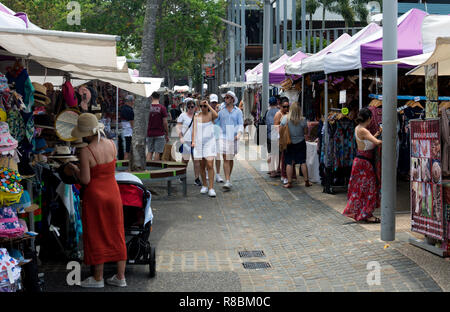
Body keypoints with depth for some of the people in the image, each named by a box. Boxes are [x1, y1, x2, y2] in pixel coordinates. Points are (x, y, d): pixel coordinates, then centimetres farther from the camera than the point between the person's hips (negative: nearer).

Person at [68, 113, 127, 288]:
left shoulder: (86, 152, -20)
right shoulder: (111, 144, -3)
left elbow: (85, 180, -18)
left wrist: (75, 169, -1)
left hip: (95, 196, -5)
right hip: (113, 193, 5)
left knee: (96, 236, 8)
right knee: (116, 235, 12)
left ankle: (98, 278, 18)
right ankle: (120, 277, 19)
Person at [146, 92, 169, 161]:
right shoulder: (162, 108, -8)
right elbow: (165, 123, -8)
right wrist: (167, 134, 1)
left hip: (149, 134, 3)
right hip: (160, 134, -3)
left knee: (150, 151, 12)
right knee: (157, 152, 2)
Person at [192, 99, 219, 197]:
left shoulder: (211, 115, 0)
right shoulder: (196, 117, 8)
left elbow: (216, 115, -24)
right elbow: (194, 130, 2)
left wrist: (208, 105, -17)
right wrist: (193, 141, -12)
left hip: (209, 142, -3)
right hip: (199, 142, 3)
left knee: (210, 165, -13)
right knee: (202, 166, 8)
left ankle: (211, 188, -13)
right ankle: (204, 186, 21)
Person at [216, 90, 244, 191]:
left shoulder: (238, 111, 5)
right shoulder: (221, 112, 7)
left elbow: (241, 124, -1)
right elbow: (217, 123, 12)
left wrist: (239, 134, -18)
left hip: (233, 138, 0)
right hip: (223, 137, 0)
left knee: (231, 159, 11)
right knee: (225, 159, -9)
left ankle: (229, 178, 28)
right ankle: (227, 182, -13)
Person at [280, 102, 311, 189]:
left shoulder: (285, 118, -13)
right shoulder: (302, 120, -12)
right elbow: (306, 131, -2)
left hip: (289, 143, -1)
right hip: (300, 142, 1)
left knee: (289, 163, 4)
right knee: (303, 162, 9)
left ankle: (289, 182, 3)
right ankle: (306, 181, 13)